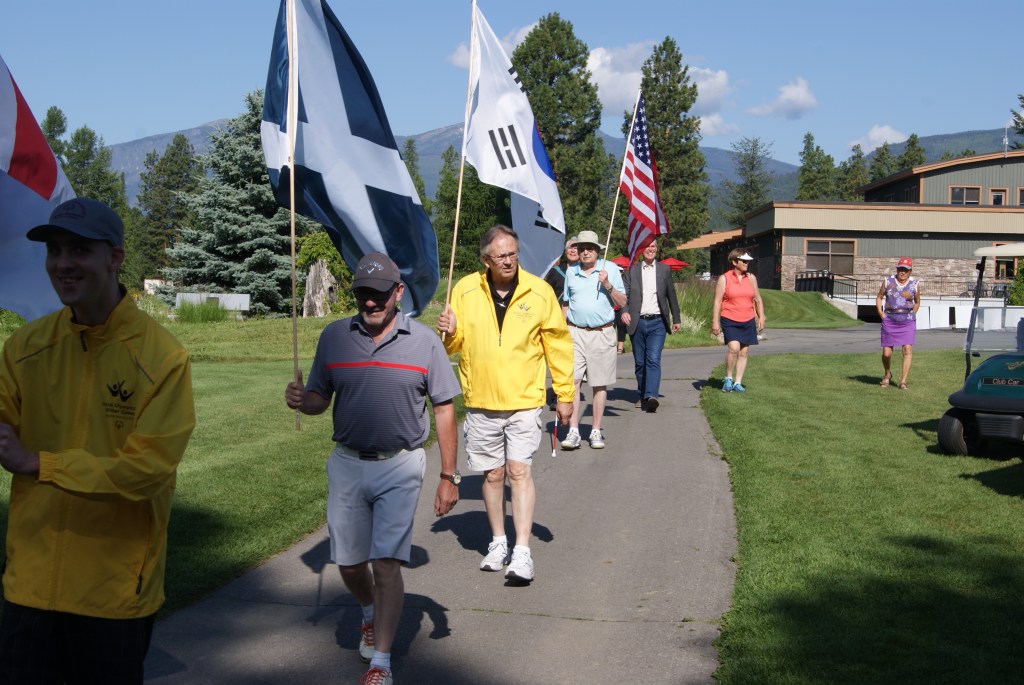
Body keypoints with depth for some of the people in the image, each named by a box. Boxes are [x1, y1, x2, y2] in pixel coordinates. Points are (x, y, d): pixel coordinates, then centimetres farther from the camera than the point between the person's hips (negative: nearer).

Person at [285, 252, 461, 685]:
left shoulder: (423, 341, -4)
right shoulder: (334, 337, 2)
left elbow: (444, 409, -1)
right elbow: (320, 398, 10)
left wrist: (449, 476, -4)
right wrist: (301, 401, -16)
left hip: (400, 468, -3)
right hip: (347, 465, 3)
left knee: (386, 564, -7)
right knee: (348, 563, 11)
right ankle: (371, 613, 43)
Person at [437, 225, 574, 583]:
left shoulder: (539, 291, -3)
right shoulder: (465, 290, 1)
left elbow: (558, 344, 4)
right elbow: (456, 345, 10)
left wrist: (565, 393, 4)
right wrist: (450, 332, -14)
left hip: (524, 400, -2)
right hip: (481, 403, 2)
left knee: (519, 470, -10)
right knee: (492, 473, 11)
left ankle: (522, 551, -6)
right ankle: (498, 542, 27)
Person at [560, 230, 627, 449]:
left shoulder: (611, 269, 3)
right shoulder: (571, 272, 11)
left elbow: (623, 302, 2)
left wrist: (608, 285, -12)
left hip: (602, 333, -1)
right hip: (575, 332, 2)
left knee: (600, 384, 4)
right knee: (572, 380, -9)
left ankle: (596, 431, 12)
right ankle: (573, 431, -7)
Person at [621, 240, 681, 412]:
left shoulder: (664, 270, 9)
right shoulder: (632, 269, 7)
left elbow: (671, 296, 15)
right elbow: (625, 294, 2)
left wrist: (676, 319, 17)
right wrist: (624, 311, -17)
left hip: (657, 322, -1)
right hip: (637, 322, 1)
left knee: (654, 360, -15)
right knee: (640, 362, 8)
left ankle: (651, 397, -25)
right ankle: (642, 396, 22)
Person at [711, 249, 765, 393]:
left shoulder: (751, 278, 9)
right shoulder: (724, 279, -3)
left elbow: (758, 299, 16)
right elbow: (717, 301, -4)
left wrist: (761, 318, 10)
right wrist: (715, 321, -8)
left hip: (748, 321, 4)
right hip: (730, 321, -4)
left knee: (744, 352, 4)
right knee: (733, 348, -20)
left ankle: (738, 383, 12)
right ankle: (728, 378, -2)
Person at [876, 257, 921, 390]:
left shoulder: (915, 284, 4)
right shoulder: (888, 282, 3)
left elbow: (917, 302, 18)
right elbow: (879, 297, 15)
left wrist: (912, 316, 7)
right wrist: (881, 314, 4)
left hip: (907, 321, 0)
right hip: (890, 320, 0)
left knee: (907, 349, -14)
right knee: (886, 353, 0)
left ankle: (903, 381, -11)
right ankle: (887, 374, 29)